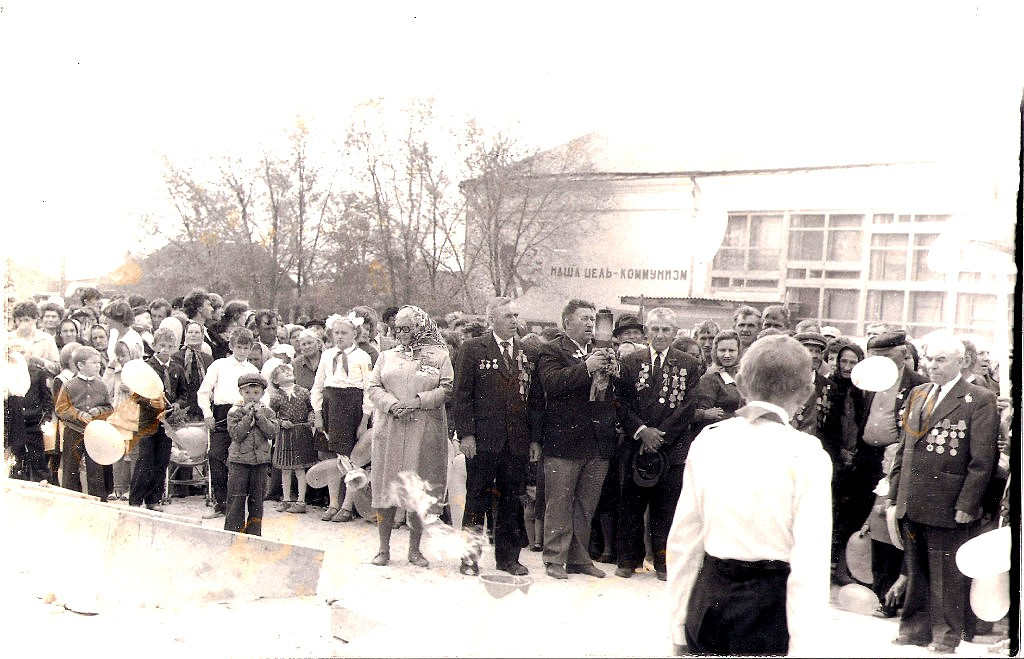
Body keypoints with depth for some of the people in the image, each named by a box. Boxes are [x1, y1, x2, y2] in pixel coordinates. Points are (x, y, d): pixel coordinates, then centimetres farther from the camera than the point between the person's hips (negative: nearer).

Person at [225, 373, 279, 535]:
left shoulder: (267, 412, 6)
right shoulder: (235, 411, -2)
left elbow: (272, 431, -7)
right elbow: (236, 434, -13)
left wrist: (259, 416, -14)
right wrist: (248, 416, -17)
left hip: (261, 460, 3)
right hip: (239, 460, -3)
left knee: (257, 497, 9)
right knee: (236, 497, -3)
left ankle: (254, 532, 17)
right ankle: (233, 530, 4)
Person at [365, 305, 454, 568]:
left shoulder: (439, 356, 5)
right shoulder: (387, 356, 15)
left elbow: (447, 390, -4)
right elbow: (373, 387, 8)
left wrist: (417, 402, -15)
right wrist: (391, 404, -10)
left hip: (424, 433, -2)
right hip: (389, 431, 2)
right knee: (385, 487, 2)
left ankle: (415, 549, 13)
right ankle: (383, 548, 12)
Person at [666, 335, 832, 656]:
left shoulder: (707, 440, -1)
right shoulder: (807, 453, -11)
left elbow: (682, 538, 3)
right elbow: (810, 562, -15)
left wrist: (678, 626, 12)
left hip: (708, 598, 3)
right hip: (769, 605, -3)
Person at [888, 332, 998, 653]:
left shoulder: (980, 400, -6)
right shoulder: (917, 395, 13)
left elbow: (983, 460, -10)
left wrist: (966, 504, -13)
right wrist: (895, 495, 11)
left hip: (947, 506, -6)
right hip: (911, 505, 6)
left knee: (947, 575, 5)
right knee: (916, 571, 15)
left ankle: (947, 636, 19)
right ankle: (916, 628, 28)